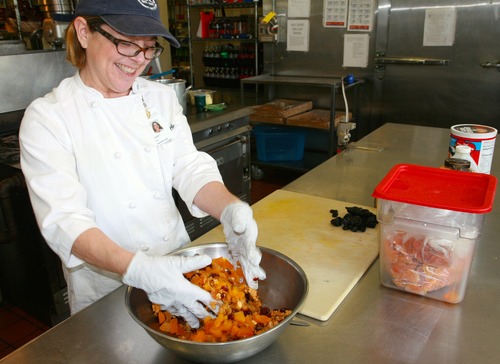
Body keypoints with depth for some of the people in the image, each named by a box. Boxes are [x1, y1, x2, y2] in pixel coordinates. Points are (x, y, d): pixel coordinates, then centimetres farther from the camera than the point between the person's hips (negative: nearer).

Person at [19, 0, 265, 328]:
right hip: (104, 291, -3)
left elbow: (190, 168, -7)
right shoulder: (47, 117, -16)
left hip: (177, 270, 4)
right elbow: (63, 218, -25)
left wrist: (231, 210, -29)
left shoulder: (162, 98, -1)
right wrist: (137, 269, -41)